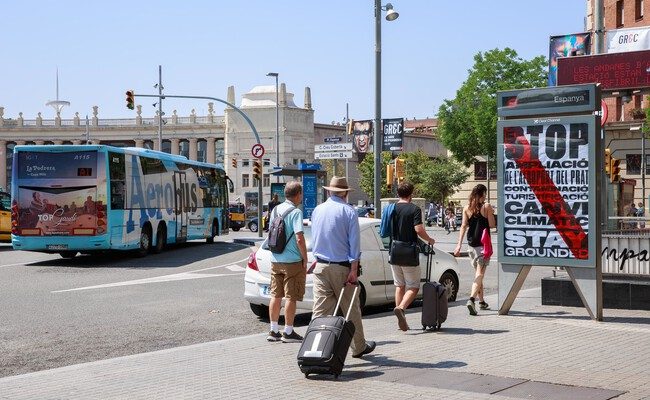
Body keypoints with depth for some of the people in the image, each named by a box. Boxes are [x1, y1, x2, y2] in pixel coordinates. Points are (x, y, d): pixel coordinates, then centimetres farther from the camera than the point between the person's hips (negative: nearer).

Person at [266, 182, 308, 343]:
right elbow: (299, 239, -21)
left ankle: (274, 331, 17)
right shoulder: (296, 212, -15)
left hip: (275, 260, 7)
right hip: (292, 261, -7)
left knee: (276, 295, 12)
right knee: (291, 297, 0)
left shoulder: (276, 210, 9)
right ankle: (288, 332, 5)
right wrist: (305, 259, -11)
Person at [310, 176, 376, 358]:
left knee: (320, 309, 2)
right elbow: (354, 243, -11)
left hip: (320, 266, 4)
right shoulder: (349, 211, -8)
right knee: (351, 309, 9)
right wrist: (354, 270, -10)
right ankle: (358, 347, 20)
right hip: (341, 267, -4)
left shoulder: (317, 210, 7)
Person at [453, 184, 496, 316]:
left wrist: (459, 244, -2)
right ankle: (472, 299, -28)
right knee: (480, 273, -8)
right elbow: (492, 225, -8)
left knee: (478, 272, 18)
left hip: (471, 244, 5)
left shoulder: (467, 208, 5)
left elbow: (463, 226, 0)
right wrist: (491, 214, 10)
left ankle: (481, 301, 26)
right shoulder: (486, 206, -7)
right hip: (484, 244, -5)